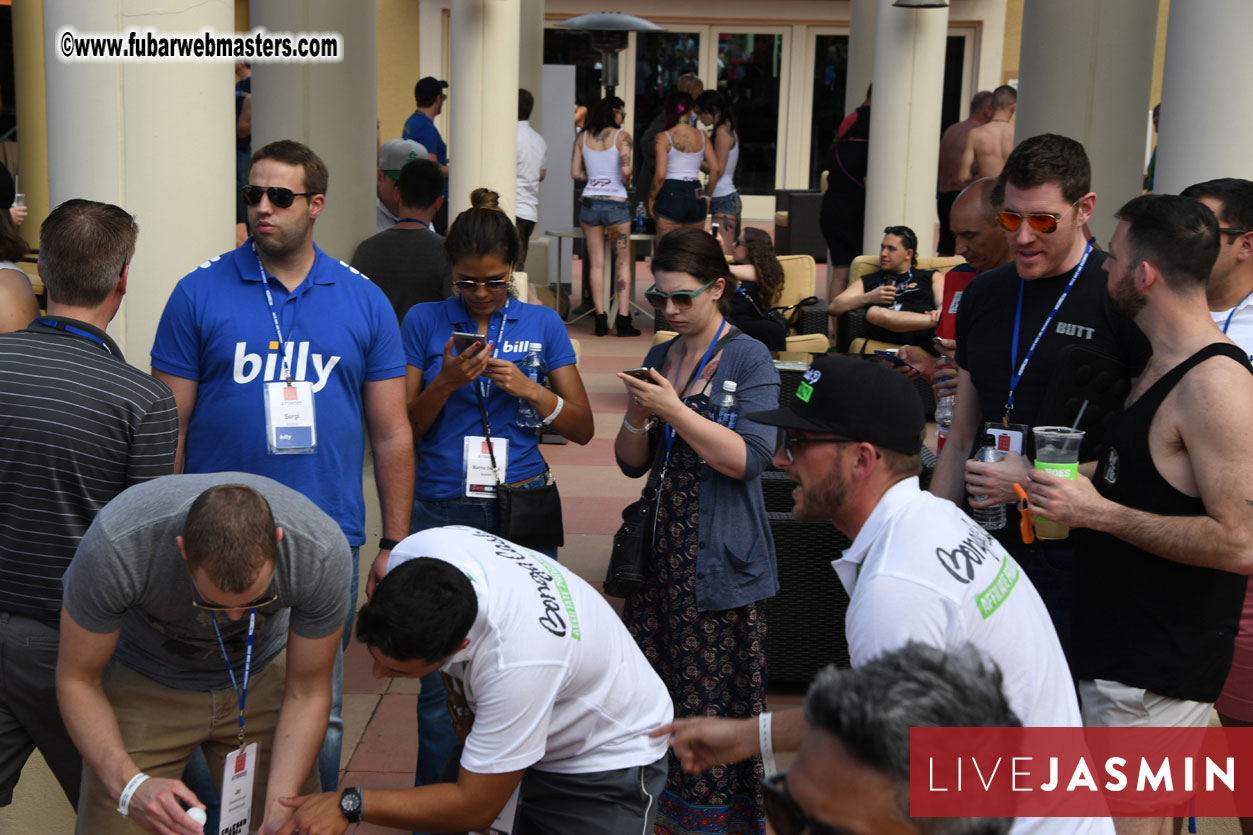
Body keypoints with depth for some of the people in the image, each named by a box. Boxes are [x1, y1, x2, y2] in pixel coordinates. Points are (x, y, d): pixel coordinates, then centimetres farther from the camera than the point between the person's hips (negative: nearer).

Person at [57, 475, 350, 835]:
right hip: (144, 683, -1)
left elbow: (307, 691, -16)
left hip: (261, 679, 1)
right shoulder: (115, 545, -36)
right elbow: (78, 678, -20)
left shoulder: (322, 552, -32)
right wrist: (128, 784, -35)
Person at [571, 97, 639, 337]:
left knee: (597, 263, 7)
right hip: (616, 203, -3)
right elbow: (626, 169, -16)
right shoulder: (622, 136, -5)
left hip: (590, 202, 3)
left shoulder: (583, 137, 7)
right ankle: (623, 319, 0)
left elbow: (575, 172, 6)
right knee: (622, 262, 5)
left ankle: (600, 317, 3)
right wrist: (625, 181, 5)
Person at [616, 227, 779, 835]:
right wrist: (638, 415, -7)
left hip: (720, 562, -6)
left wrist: (674, 410, -19)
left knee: (713, 701, -2)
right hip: (660, 552, 6)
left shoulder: (749, 360, -5)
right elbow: (632, 464, 13)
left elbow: (748, 459, -16)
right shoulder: (660, 358, 13)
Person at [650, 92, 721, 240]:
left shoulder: (664, 137, -5)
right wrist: (707, 195, 13)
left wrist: (652, 198, 2)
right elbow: (716, 169, 1)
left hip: (671, 196, -4)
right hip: (696, 197, 4)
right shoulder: (701, 136, 6)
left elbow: (660, 175, -12)